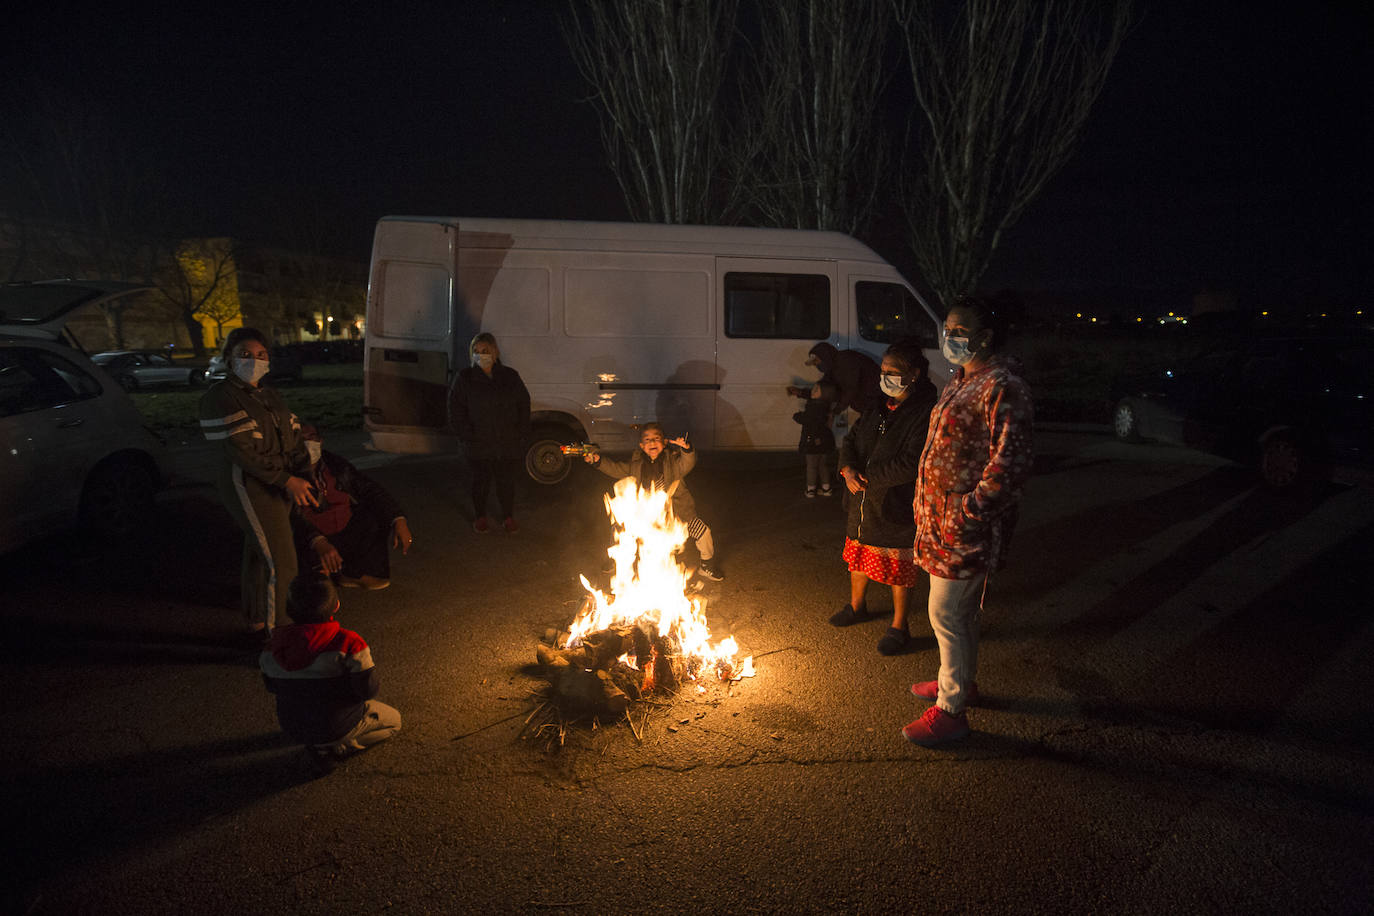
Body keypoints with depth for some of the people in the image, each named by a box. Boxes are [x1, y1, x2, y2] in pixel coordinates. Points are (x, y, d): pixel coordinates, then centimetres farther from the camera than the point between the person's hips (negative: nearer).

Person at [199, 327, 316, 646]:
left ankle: (256, 622, 33)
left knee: (260, 554, 19)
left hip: (280, 485, 8)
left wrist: (305, 476, -9)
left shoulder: (269, 395, 13)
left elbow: (294, 437, 7)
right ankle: (268, 634, 3)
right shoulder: (220, 396, -12)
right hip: (249, 485, -8)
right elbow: (242, 450, -19)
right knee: (281, 563, -9)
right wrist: (287, 481, -21)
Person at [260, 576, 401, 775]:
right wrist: (365, 658, -5)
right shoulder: (348, 643, -28)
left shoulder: (276, 643, -12)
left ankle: (318, 744, 15)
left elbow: (272, 687, 4)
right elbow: (367, 690, -22)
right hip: (336, 727, -6)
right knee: (393, 720, 18)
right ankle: (332, 750, 1)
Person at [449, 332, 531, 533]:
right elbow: (455, 410, 0)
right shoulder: (465, 378, -1)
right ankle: (480, 517, 29)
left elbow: (523, 404, 8)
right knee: (481, 481, 10)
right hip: (480, 445, -1)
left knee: (507, 481, 9)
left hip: (509, 443, 1)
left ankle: (509, 517, 27)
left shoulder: (510, 376, 4)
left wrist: (522, 433, -1)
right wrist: (468, 435, -10)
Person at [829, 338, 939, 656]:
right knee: (858, 554, 23)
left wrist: (866, 476, -19)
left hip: (899, 509, -7)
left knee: (899, 569, 7)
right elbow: (852, 439, 10)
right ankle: (856, 605, 46)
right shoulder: (879, 408, 6)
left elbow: (910, 465, -25)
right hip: (864, 503, 8)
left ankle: (899, 627, 25)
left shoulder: (925, 414, -19)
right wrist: (848, 469, -11)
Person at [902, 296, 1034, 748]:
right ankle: (958, 679, 39)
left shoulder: (1003, 386, -19)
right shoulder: (962, 380, 13)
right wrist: (926, 502, 20)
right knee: (957, 610, 22)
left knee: (947, 613, -2)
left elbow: (1011, 460, -24)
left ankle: (951, 709, 11)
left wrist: (969, 509, -23)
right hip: (941, 518, 9)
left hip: (966, 525, -9)